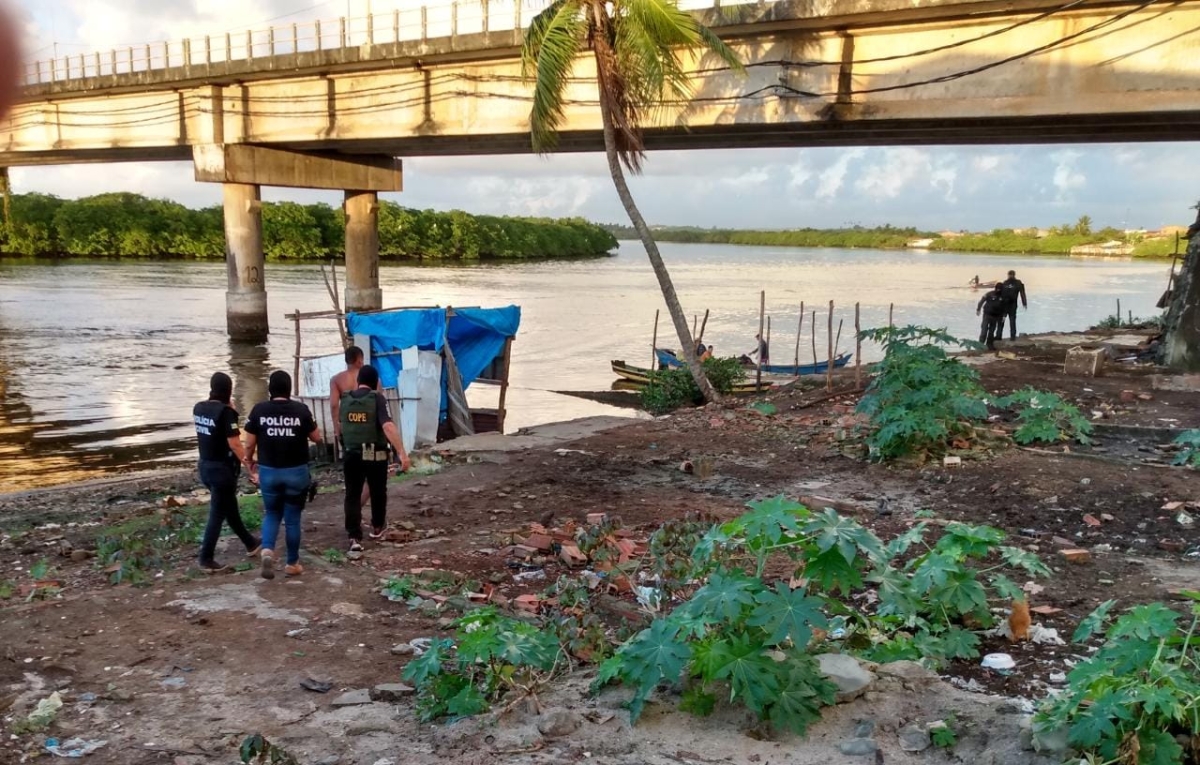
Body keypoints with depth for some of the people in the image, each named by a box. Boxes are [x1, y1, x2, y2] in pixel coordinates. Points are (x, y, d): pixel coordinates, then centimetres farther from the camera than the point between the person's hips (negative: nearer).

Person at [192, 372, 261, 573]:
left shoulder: (198, 408, 2)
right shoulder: (225, 411, -20)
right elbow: (234, 444, -21)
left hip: (205, 465, 8)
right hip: (222, 468, -8)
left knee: (230, 507, 20)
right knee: (217, 514, 2)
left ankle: (250, 544, 36)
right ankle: (206, 560, 7)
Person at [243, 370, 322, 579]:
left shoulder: (259, 410, -6)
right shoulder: (301, 410, -9)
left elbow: (249, 443, -1)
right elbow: (316, 438, 1)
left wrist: (249, 460, 19)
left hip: (268, 471, 1)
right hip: (296, 471, -1)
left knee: (272, 514, 18)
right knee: (292, 518, 10)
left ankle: (267, 550, -6)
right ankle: (292, 563, 18)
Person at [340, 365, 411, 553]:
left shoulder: (345, 400, 4)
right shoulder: (377, 398, -12)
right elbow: (388, 426, -25)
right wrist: (402, 453, -27)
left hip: (351, 454, 3)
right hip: (375, 455, -2)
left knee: (352, 495, 4)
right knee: (378, 492, 19)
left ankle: (355, 538, -7)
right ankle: (377, 527, 37)